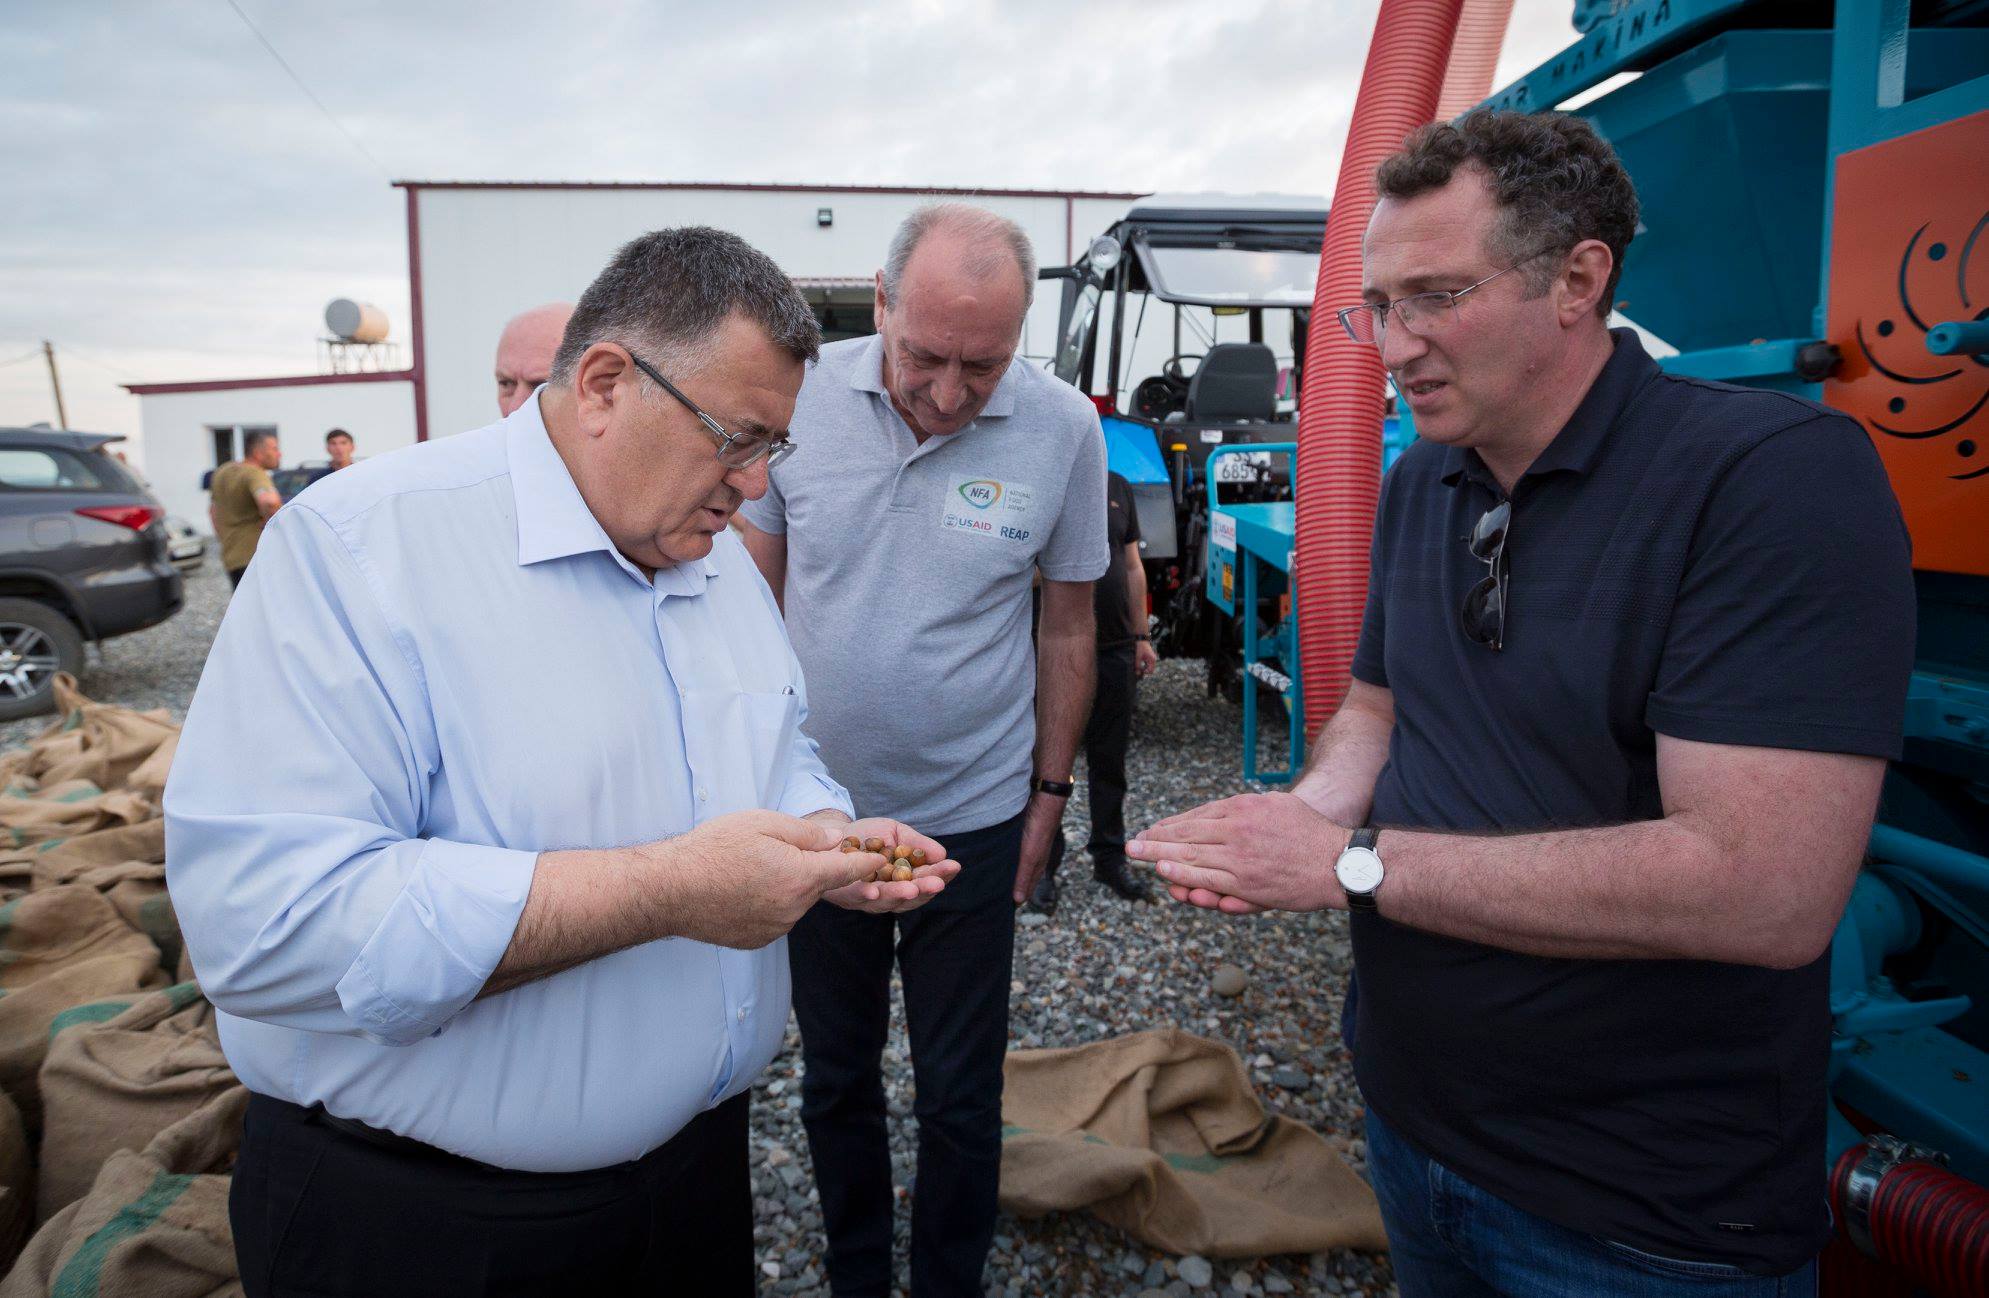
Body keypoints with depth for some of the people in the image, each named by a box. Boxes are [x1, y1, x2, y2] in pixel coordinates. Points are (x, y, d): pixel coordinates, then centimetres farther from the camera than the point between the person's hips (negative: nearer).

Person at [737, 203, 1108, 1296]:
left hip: (972, 817, -1)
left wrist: (1050, 792, 3)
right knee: (833, 1077, 20)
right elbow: (754, 589, 1)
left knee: (959, 1096, 14)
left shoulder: (1063, 429, -12)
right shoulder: (804, 395, -10)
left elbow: (1065, 626, 0)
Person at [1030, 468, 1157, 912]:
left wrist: (1141, 637, 11)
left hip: (1115, 649, 4)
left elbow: (1133, 567, 13)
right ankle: (1043, 867, 16)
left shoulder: (1119, 489, 9)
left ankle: (1109, 857, 27)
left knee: (1109, 760, 14)